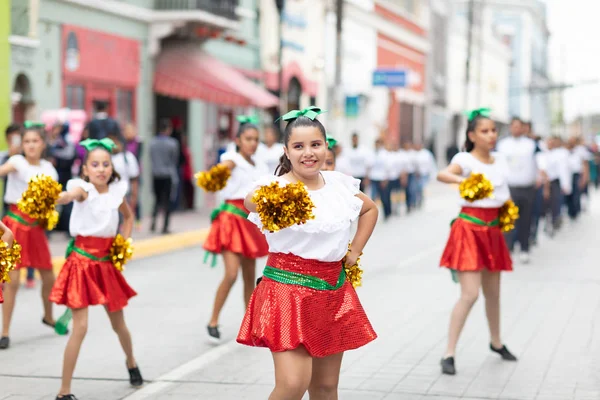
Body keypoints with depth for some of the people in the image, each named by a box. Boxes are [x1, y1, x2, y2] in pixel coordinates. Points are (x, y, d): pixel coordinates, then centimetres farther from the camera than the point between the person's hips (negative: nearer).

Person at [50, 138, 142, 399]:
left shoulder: (116, 192, 0)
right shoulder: (83, 189, -15)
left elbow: (128, 216, 21)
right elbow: (67, 196, -40)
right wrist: (51, 199, -62)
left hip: (106, 263, 5)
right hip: (82, 262, -5)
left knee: (118, 323, 18)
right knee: (80, 327, -12)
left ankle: (131, 362, 48)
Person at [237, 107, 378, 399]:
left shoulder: (340, 185, 5)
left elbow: (370, 210, 26)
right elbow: (251, 203, -39)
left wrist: (355, 250, 14)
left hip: (333, 292, 6)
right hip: (289, 290, -5)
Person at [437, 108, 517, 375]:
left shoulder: (500, 160, 8)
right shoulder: (466, 159, -12)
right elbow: (442, 174, -33)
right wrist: (463, 181, -53)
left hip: (493, 231, 6)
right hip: (469, 229, -6)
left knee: (493, 293, 18)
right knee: (470, 294, -15)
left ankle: (496, 342, 39)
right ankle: (449, 354, -9)